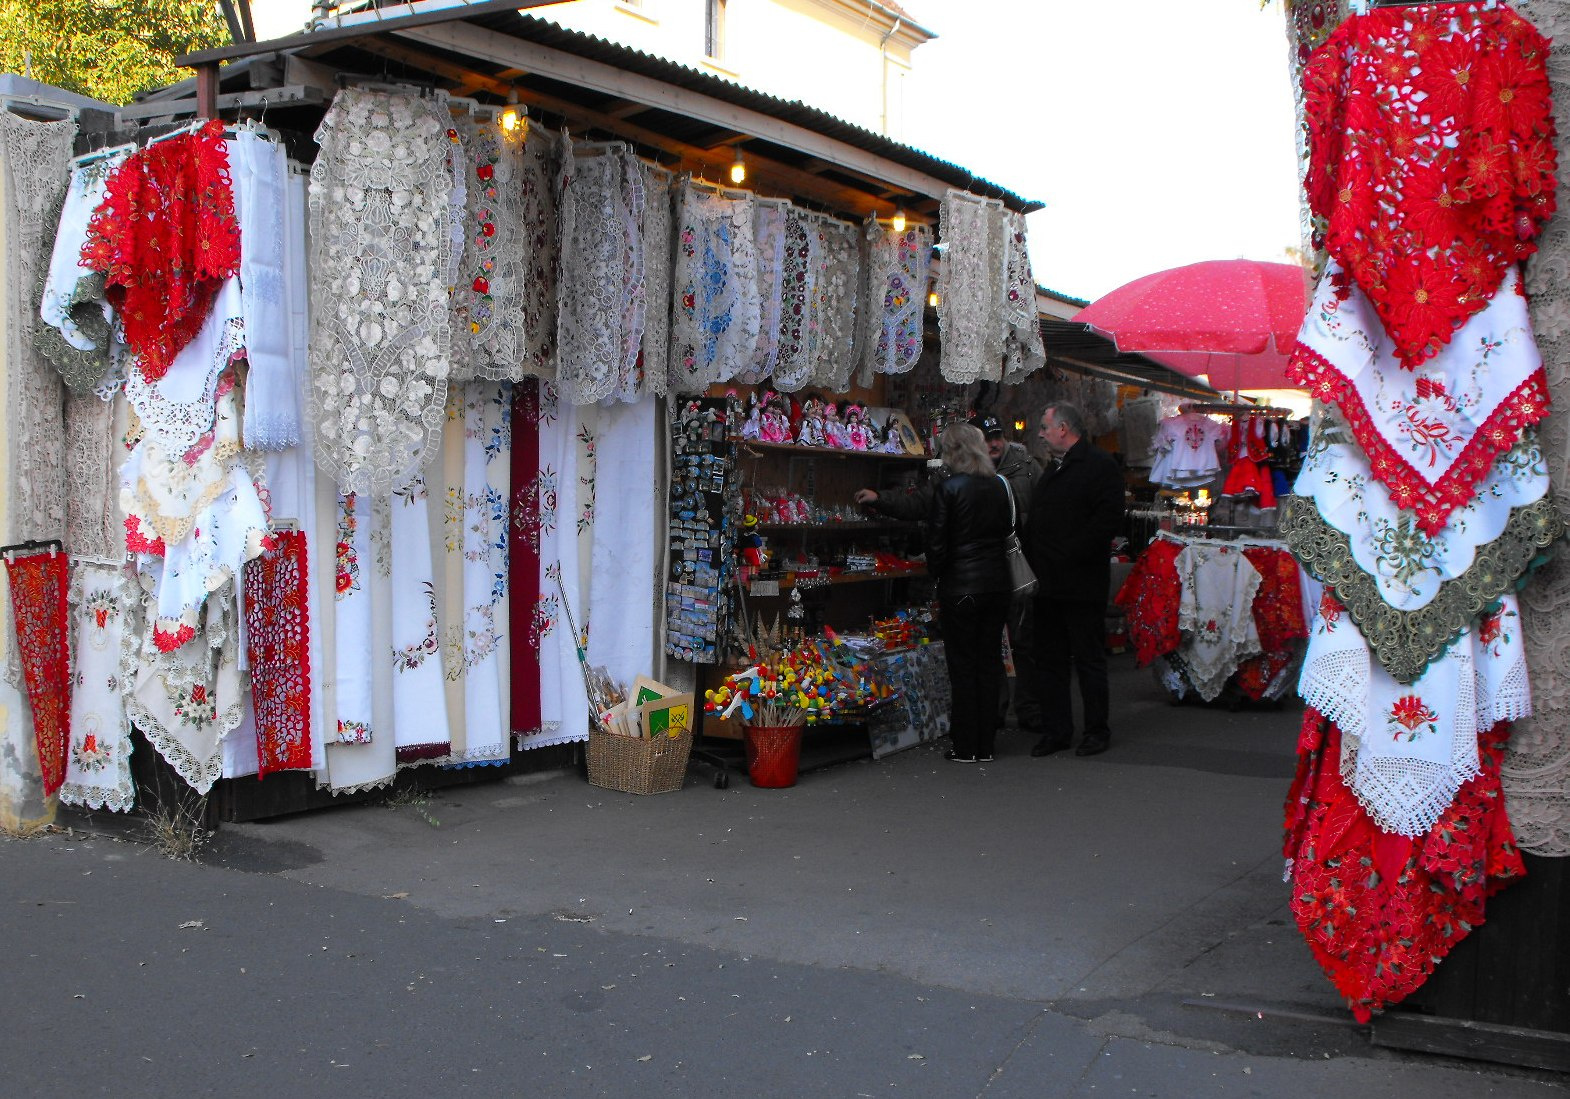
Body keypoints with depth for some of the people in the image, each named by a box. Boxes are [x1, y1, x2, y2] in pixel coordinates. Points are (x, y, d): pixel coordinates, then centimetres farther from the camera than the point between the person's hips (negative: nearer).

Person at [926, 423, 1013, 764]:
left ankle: (966, 747, 7)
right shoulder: (998, 486, 6)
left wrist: (935, 574, 3)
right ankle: (985, 745, 15)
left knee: (962, 665, 3)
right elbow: (1006, 532, 13)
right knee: (989, 662, 10)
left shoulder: (947, 488, -11)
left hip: (961, 586, -5)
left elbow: (936, 541, -10)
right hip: (998, 582, 5)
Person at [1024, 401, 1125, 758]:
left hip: (1082, 584, -8)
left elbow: (1108, 518, -19)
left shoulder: (1100, 464, -8)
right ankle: (1056, 730, 18)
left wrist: (1069, 555, -21)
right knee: (1047, 659, 10)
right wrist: (1035, 562, 8)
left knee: (1089, 660, 2)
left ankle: (1097, 730, 12)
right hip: (1049, 583, 9)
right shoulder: (1053, 471, 20)